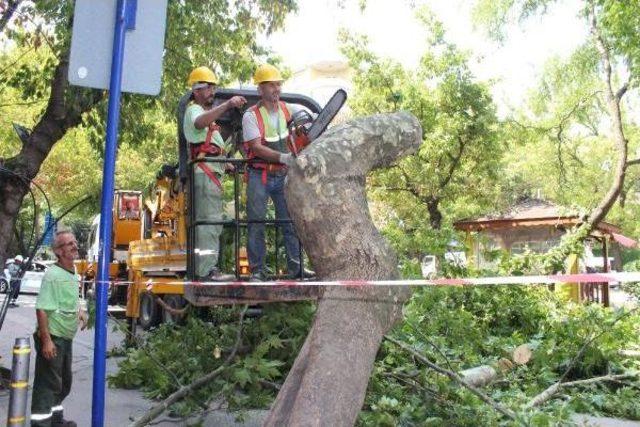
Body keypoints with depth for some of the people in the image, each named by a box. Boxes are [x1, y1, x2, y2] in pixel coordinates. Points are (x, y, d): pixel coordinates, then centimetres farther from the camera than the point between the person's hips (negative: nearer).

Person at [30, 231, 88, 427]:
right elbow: (41, 309, -24)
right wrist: (46, 340, -26)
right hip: (52, 338, -9)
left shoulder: (72, 274, 9)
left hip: (66, 338, 9)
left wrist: (80, 311, 9)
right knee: (47, 384, -4)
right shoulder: (53, 274, -19)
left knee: (64, 382, 20)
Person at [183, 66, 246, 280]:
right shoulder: (193, 110, -4)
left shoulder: (206, 113, 29)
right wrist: (227, 105, -41)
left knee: (211, 221, 12)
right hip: (206, 173, -10)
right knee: (209, 220, -16)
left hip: (212, 174, 10)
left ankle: (205, 266, 17)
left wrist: (225, 165, 24)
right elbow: (200, 123, -31)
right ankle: (207, 269, -19)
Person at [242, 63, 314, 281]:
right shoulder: (251, 115, -7)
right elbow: (257, 148, -17)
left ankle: (295, 267, 11)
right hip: (259, 176, -4)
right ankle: (257, 270, 6)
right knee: (256, 223, -1)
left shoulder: (287, 109, 6)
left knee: (291, 222, 5)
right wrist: (284, 157, -27)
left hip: (283, 176, 4)